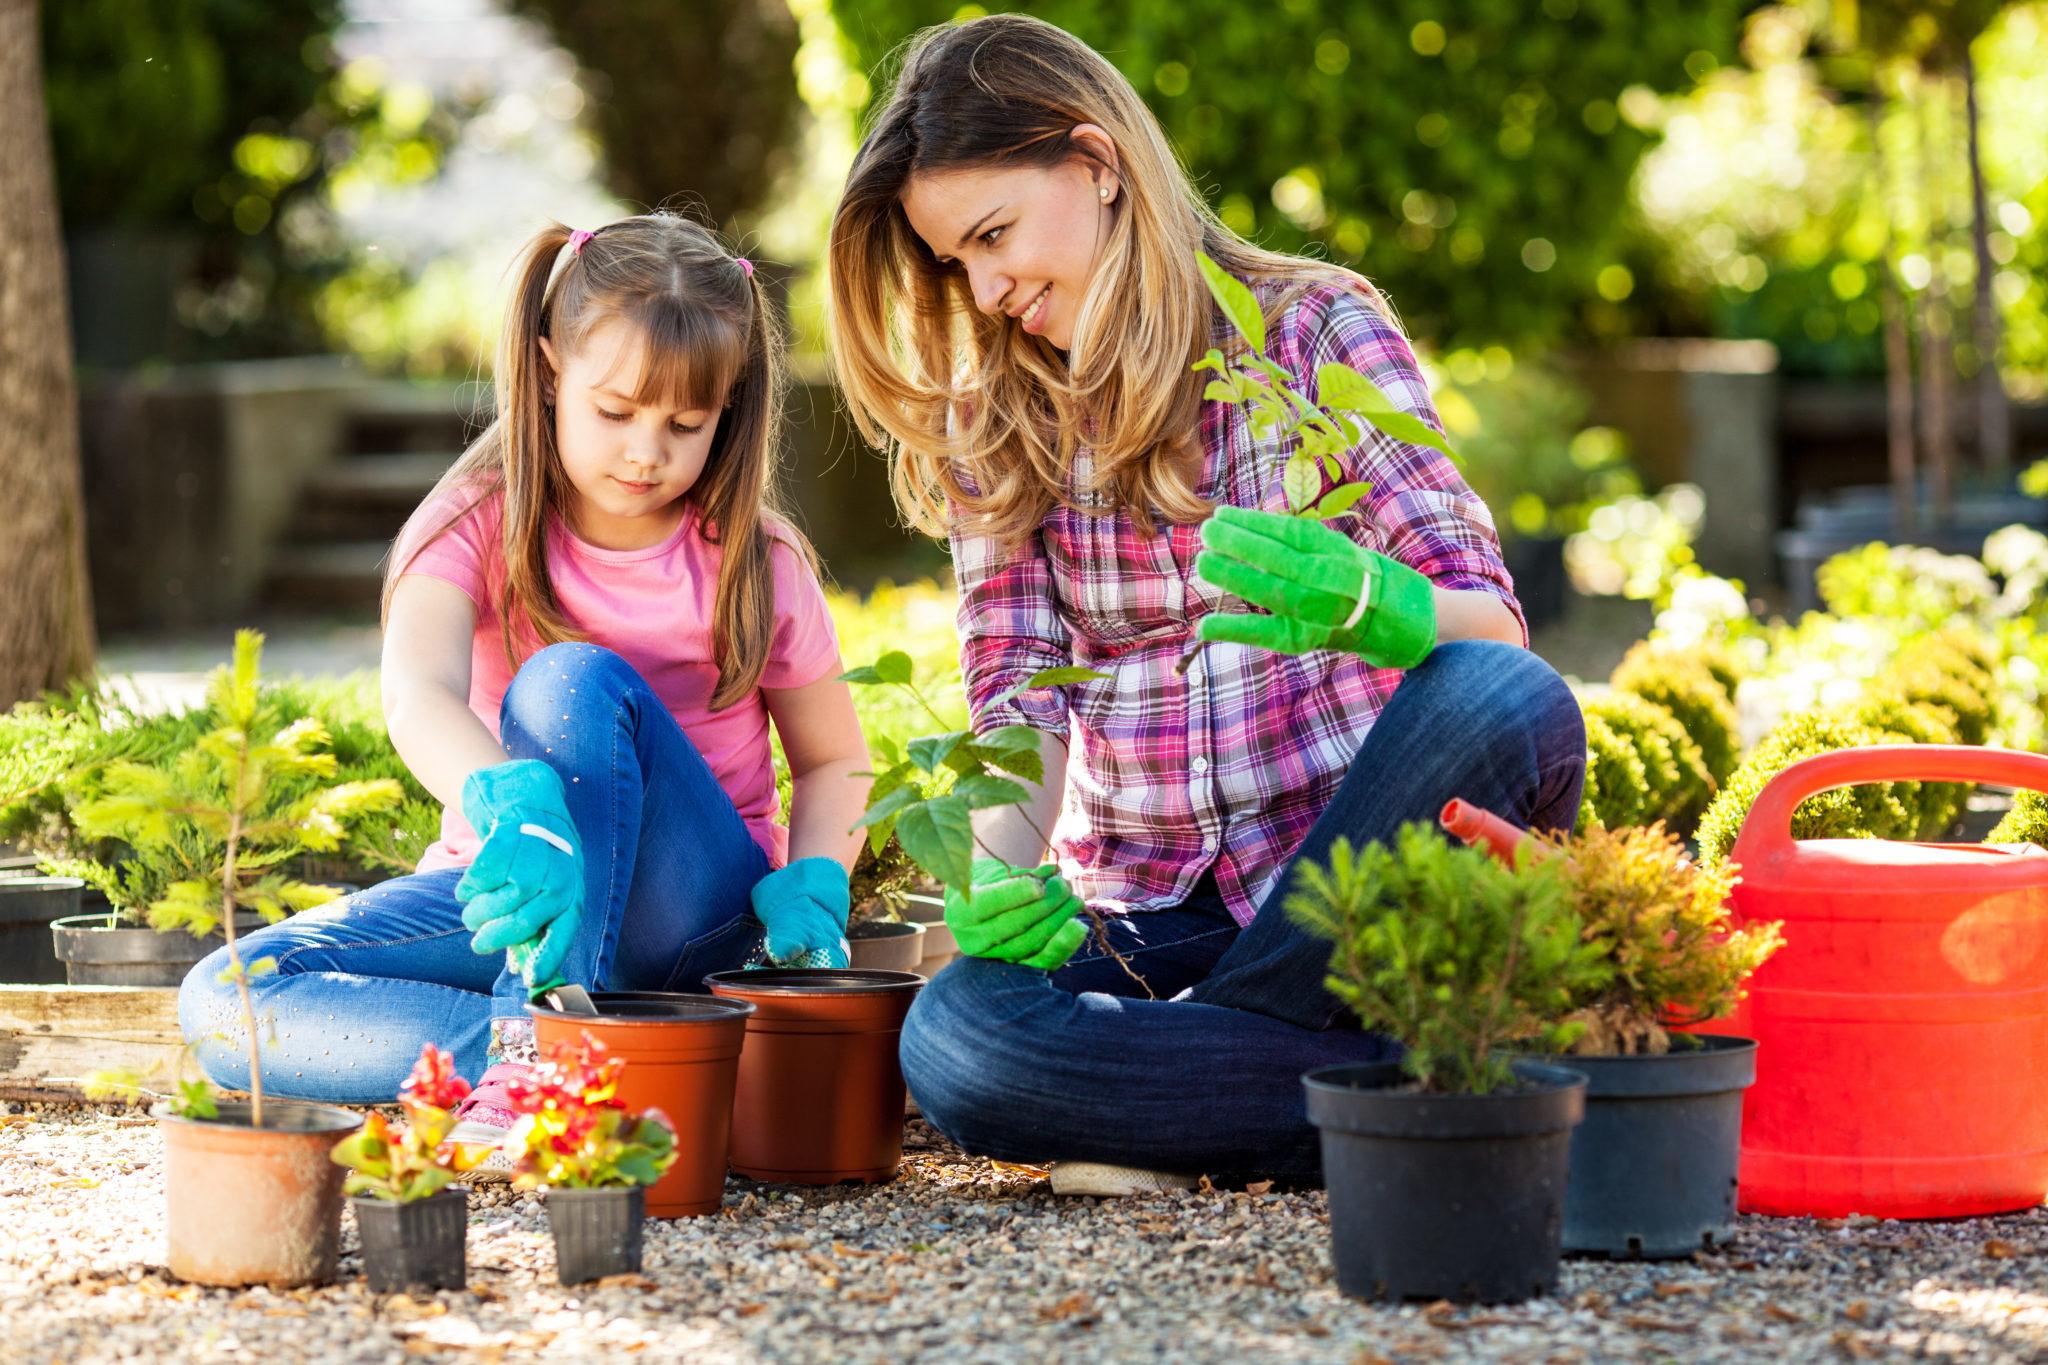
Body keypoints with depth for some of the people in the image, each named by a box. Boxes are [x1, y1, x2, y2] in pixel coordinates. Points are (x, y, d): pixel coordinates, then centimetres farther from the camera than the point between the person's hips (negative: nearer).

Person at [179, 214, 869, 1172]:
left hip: (689, 910, -2)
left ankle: (544, 1051, -37)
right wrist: (512, 808, -49)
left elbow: (834, 761, 8)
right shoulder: (479, 527, -6)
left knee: (574, 681, -31)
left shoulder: (755, 566, -4)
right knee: (221, 1004, -21)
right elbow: (417, 696, -27)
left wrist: (809, 886, -14)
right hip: (513, 879, 2)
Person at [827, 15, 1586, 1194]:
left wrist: (1361, 603, -31)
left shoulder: (1315, 327, 1)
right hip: (1144, 924, 2)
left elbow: (1492, 626, -7)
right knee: (952, 1042, -31)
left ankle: (1175, 1087, -23)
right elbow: (1020, 700, 3)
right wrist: (999, 871, -19)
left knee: (1507, 702, -34)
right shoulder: (993, 423, 12)